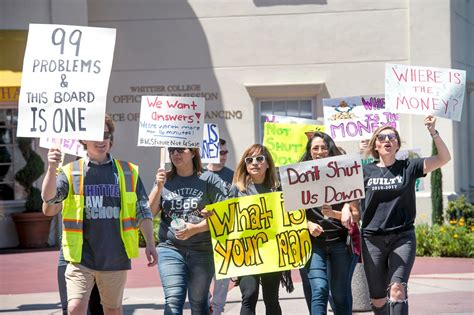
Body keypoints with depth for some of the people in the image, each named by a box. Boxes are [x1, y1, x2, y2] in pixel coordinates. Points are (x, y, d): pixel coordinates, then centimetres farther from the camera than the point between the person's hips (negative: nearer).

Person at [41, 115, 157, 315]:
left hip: (116, 258, 2)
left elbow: (142, 211, 9)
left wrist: (150, 244, 2)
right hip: (81, 258, -2)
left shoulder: (128, 171, 7)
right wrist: (52, 168, -27)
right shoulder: (70, 171, 2)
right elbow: (49, 198, -12)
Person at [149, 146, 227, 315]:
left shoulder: (209, 180, 1)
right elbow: (151, 211, 4)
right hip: (170, 248, 1)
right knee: (173, 300, -12)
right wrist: (159, 187, -9)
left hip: (202, 250, -1)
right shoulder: (164, 179, 10)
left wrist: (195, 228, -14)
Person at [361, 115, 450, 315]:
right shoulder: (366, 172, 6)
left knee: (397, 288, -20)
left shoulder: (408, 167, 3)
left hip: (403, 237, -2)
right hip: (373, 239, 2)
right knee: (377, 299, 5)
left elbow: (444, 158, -5)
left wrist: (433, 132, -17)